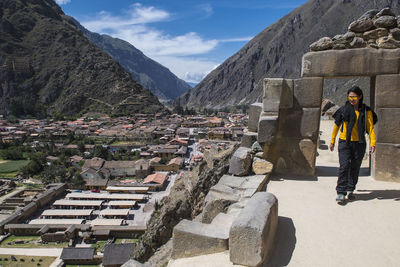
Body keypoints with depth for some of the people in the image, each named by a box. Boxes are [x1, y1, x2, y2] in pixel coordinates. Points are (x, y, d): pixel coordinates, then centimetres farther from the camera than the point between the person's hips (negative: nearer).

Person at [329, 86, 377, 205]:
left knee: (355, 168, 10)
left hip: (359, 144, 2)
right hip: (344, 142, -1)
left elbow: (370, 128, 1)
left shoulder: (366, 111, 3)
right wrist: (332, 141, 12)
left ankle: (350, 190, 25)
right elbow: (337, 125, 10)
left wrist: (372, 142, -12)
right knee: (344, 166, -10)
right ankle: (341, 192, -7)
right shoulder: (344, 109, 1)